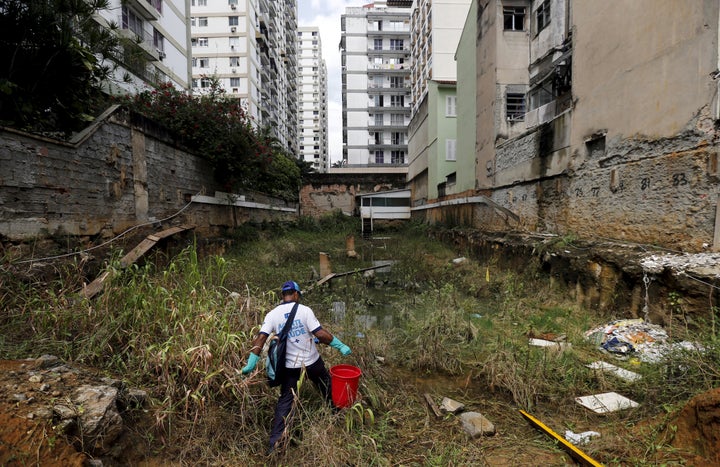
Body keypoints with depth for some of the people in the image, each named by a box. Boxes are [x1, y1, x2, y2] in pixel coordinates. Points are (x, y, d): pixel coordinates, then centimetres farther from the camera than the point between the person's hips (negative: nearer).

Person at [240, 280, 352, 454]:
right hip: (312, 361, -1)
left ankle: (275, 442, 11)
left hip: (290, 366, 2)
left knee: (285, 401, 13)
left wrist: (251, 363, -6)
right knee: (327, 387, 24)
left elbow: (260, 339, -12)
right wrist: (341, 346, -9)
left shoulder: (272, 314, -6)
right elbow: (321, 334, -19)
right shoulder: (304, 310, -14)